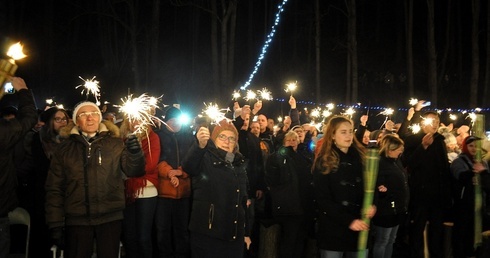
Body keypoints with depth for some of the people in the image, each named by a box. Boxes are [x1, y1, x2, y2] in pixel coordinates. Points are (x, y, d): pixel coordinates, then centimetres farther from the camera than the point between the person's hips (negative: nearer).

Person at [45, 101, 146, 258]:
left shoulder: (115, 144, 4)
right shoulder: (65, 149, 6)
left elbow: (132, 171, -5)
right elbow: (54, 188, 6)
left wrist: (135, 154, -26)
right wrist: (55, 224, 1)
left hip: (111, 217, 0)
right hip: (77, 219, 0)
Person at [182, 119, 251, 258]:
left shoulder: (240, 163, 14)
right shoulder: (206, 158, -3)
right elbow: (188, 166, -27)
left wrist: (247, 232, 16)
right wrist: (200, 145, -46)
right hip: (207, 233, -5)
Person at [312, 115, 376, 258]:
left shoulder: (360, 157, 6)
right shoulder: (323, 162, -5)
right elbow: (323, 200, -9)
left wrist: (372, 205, -13)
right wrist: (348, 221, -18)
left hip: (360, 228, 4)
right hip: (333, 230, -3)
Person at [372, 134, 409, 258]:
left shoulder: (396, 161, 8)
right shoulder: (380, 163, -20)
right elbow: (377, 184, -27)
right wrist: (381, 188, -43)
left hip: (397, 208, 10)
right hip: (385, 210, -10)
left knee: (391, 241, 19)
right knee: (381, 242, 2)